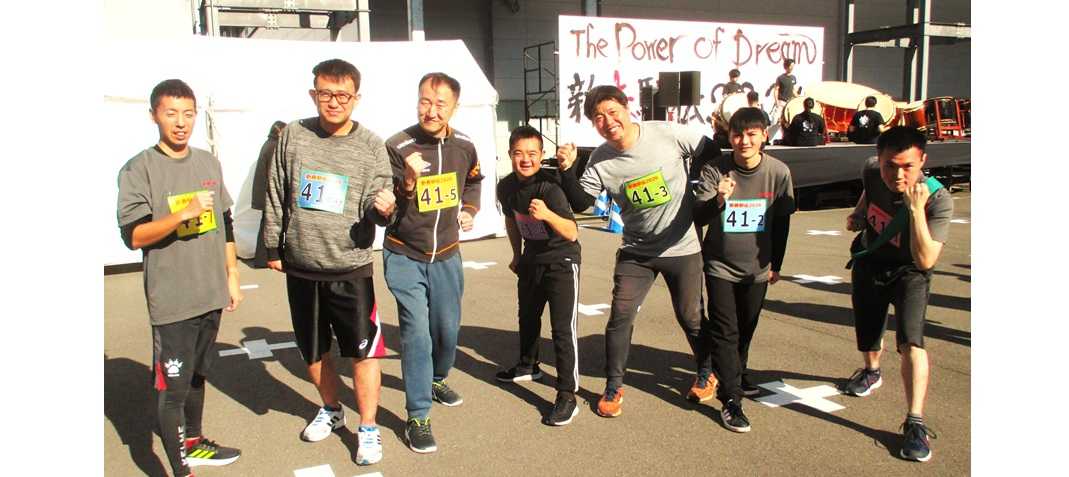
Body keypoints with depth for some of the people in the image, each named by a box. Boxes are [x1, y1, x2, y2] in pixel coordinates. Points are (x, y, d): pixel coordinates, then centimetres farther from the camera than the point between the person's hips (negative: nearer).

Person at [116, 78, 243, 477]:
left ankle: (194, 443, 39)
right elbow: (133, 235, -14)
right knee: (171, 388, 1)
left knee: (197, 375, 21)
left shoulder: (209, 163, 9)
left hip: (211, 295, 6)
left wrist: (232, 276, 15)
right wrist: (184, 213, -26)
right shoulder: (139, 169, -8)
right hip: (171, 301, -5)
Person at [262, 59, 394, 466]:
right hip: (300, 269, 3)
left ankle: (368, 428, 17)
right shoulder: (294, 135, -1)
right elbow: (276, 196, 7)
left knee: (364, 351, -1)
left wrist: (383, 208, -29)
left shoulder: (371, 146, -5)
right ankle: (331, 410, 42)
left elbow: (374, 210, -6)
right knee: (313, 352, 18)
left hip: (350, 269, -3)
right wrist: (273, 247, 9)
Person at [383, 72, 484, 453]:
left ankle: (437, 379, 46)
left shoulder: (464, 146, -3)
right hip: (405, 256, -4)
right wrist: (408, 182, -35)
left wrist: (469, 212, 5)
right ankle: (417, 417, 3)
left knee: (447, 328, 16)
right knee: (417, 332, -9)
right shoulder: (398, 147, -18)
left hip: (446, 255, 5)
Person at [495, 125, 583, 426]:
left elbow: (572, 233, -35)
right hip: (531, 259, 7)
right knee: (527, 317, 24)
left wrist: (547, 214, -52)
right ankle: (528, 366, 48)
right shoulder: (506, 187, -8)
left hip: (561, 261, -7)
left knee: (563, 328, -11)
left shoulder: (549, 186, -27)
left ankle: (567, 396, -5)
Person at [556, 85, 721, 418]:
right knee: (620, 316, -3)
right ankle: (613, 387, 15)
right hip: (636, 252, 2)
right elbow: (579, 203, -7)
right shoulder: (600, 160, -7)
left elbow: (714, 155, -5)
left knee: (690, 316, 9)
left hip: (682, 247, -2)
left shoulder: (668, 134, -15)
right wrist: (567, 169, -19)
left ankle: (706, 372, 37)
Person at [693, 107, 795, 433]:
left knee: (747, 327, 17)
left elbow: (782, 221, 3)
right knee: (724, 331, -5)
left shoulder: (778, 172, -10)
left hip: (757, 266, 3)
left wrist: (776, 263, 10)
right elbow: (699, 215, -20)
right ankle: (730, 399, 1)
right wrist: (718, 199, -41)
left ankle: (737, 373, 41)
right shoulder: (715, 170, -16)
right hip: (721, 265, -2)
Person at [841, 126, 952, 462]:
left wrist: (915, 209, -45)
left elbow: (925, 261, -39)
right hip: (869, 261, 4)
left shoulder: (937, 199, -32)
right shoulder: (872, 171, -19)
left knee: (911, 341, -22)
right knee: (867, 333, 19)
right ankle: (871, 372, 54)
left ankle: (915, 423, -15)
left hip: (908, 272, -4)